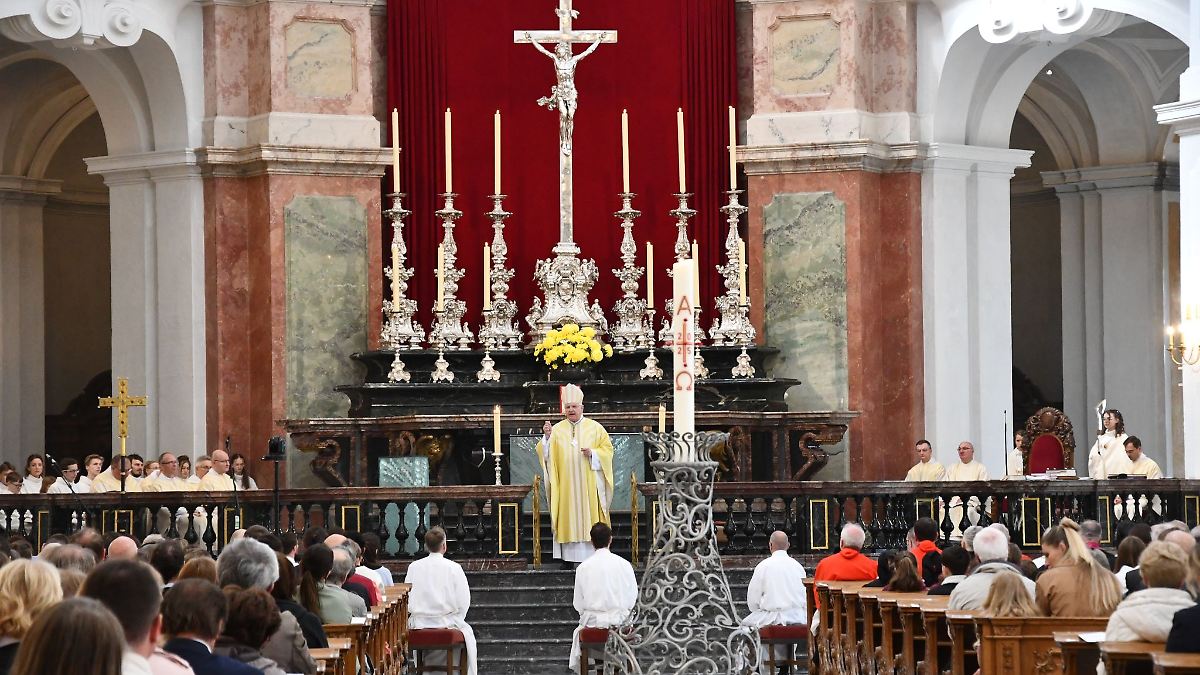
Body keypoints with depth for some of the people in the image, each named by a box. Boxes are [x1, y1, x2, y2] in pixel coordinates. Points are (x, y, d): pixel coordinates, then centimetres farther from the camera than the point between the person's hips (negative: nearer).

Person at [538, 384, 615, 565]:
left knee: (589, 516, -3)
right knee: (568, 521, -1)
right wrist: (546, 437, -16)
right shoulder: (557, 430, 8)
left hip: (589, 484, -1)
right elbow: (546, 455, 1)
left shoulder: (595, 428, 6)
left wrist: (593, 453, -13)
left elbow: (607, 449, 5)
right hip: (565, 486, 1)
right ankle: (568, 558, 0)